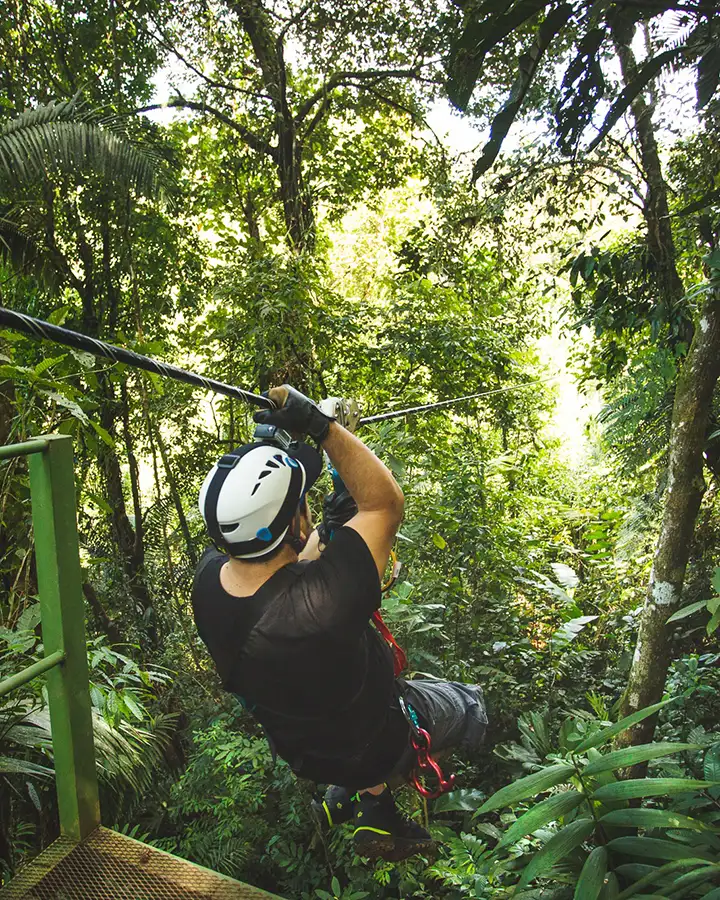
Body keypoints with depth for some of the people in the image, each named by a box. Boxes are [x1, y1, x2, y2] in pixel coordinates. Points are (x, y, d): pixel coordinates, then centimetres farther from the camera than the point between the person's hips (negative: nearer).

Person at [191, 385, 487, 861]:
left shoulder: (209, 576, -22)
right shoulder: (319, 602, -44)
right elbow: (386, 502, -32)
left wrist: (328, 531, -3)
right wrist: (321, 425, -34)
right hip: (372, 745, -5)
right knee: (468, 705, 21)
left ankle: (345, 791, 31)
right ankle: (376, 799, 20)